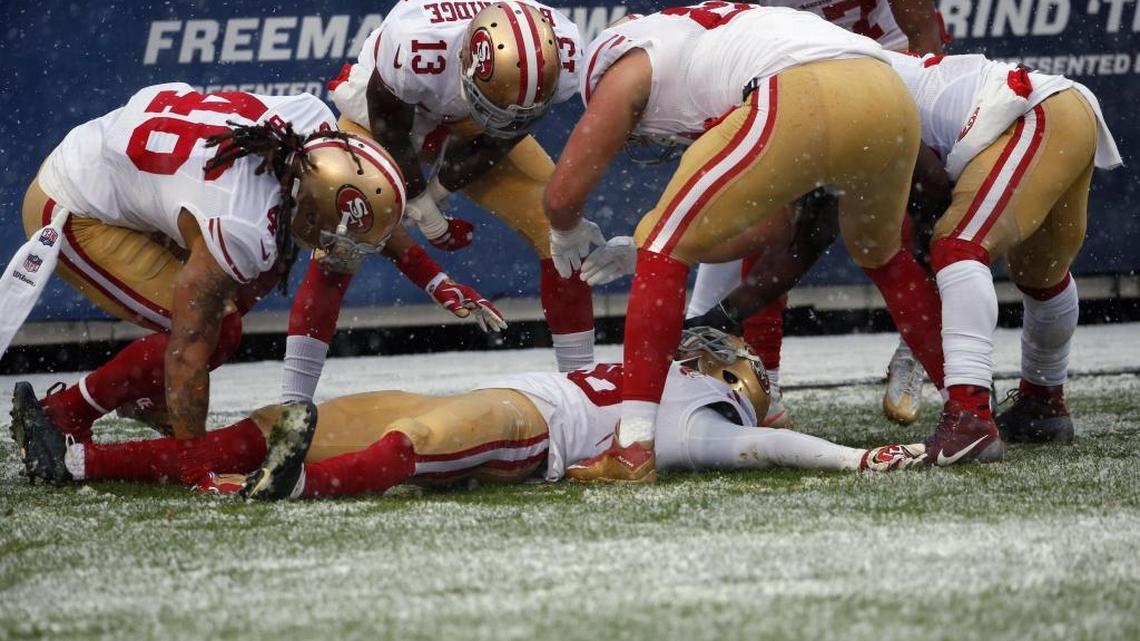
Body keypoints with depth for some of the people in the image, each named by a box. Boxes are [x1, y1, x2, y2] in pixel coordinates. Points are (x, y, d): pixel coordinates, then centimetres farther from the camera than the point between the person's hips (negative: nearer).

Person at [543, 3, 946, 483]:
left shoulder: (628, 65, 24)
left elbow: (562, 196, 20)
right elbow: (772, 223, 40)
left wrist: (568, 236, 44)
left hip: (800, 100, -7)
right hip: (891, 96, 7)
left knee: (664, 249, 8)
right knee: (879, 254, 35)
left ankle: (634, 449, 0)